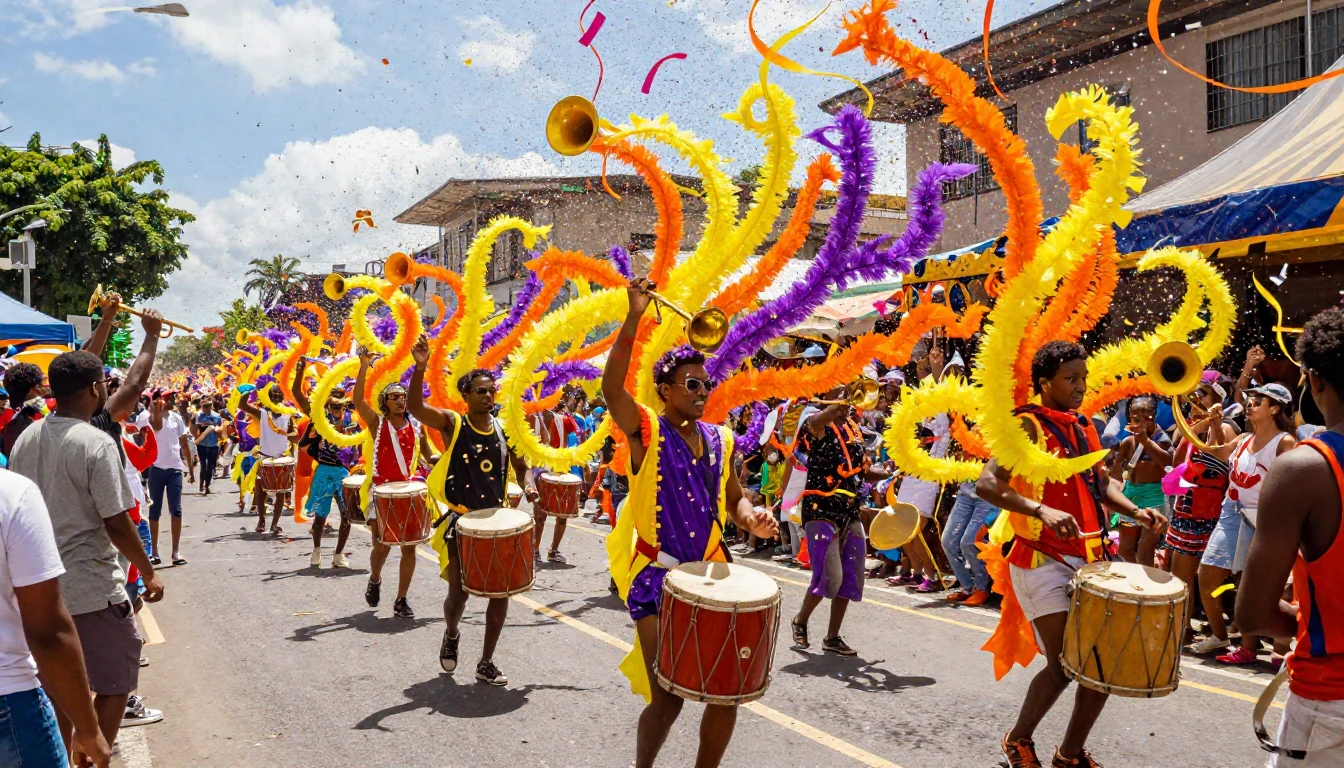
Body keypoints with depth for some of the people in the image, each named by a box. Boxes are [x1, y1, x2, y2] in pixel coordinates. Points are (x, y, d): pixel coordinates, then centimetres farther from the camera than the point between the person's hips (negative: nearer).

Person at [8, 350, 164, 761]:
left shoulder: (26, 438, 4)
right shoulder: (97, 443, -19)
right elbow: (117, 524, -18)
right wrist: (149, 573, -6)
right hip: (92, 588, -7)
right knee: (115, 684, 8)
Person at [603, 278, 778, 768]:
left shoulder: (720, 441, 8)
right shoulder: (646, 430, -8)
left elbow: (733, 499, 17)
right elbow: (611, 388, -26)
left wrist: (752, 521, -6)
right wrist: (634, 319, -33)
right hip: (656, 579, -5)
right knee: (667, 699, -7)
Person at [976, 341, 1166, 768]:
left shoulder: (1084, 426, 12)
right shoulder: (1028, 427, -11)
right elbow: (987, 485, -22)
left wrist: (1135, 512, 4)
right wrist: (1041, 511, -36)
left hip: (1089, 557, 8)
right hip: (1043, 561, -7)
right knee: (1064, 664, -9)